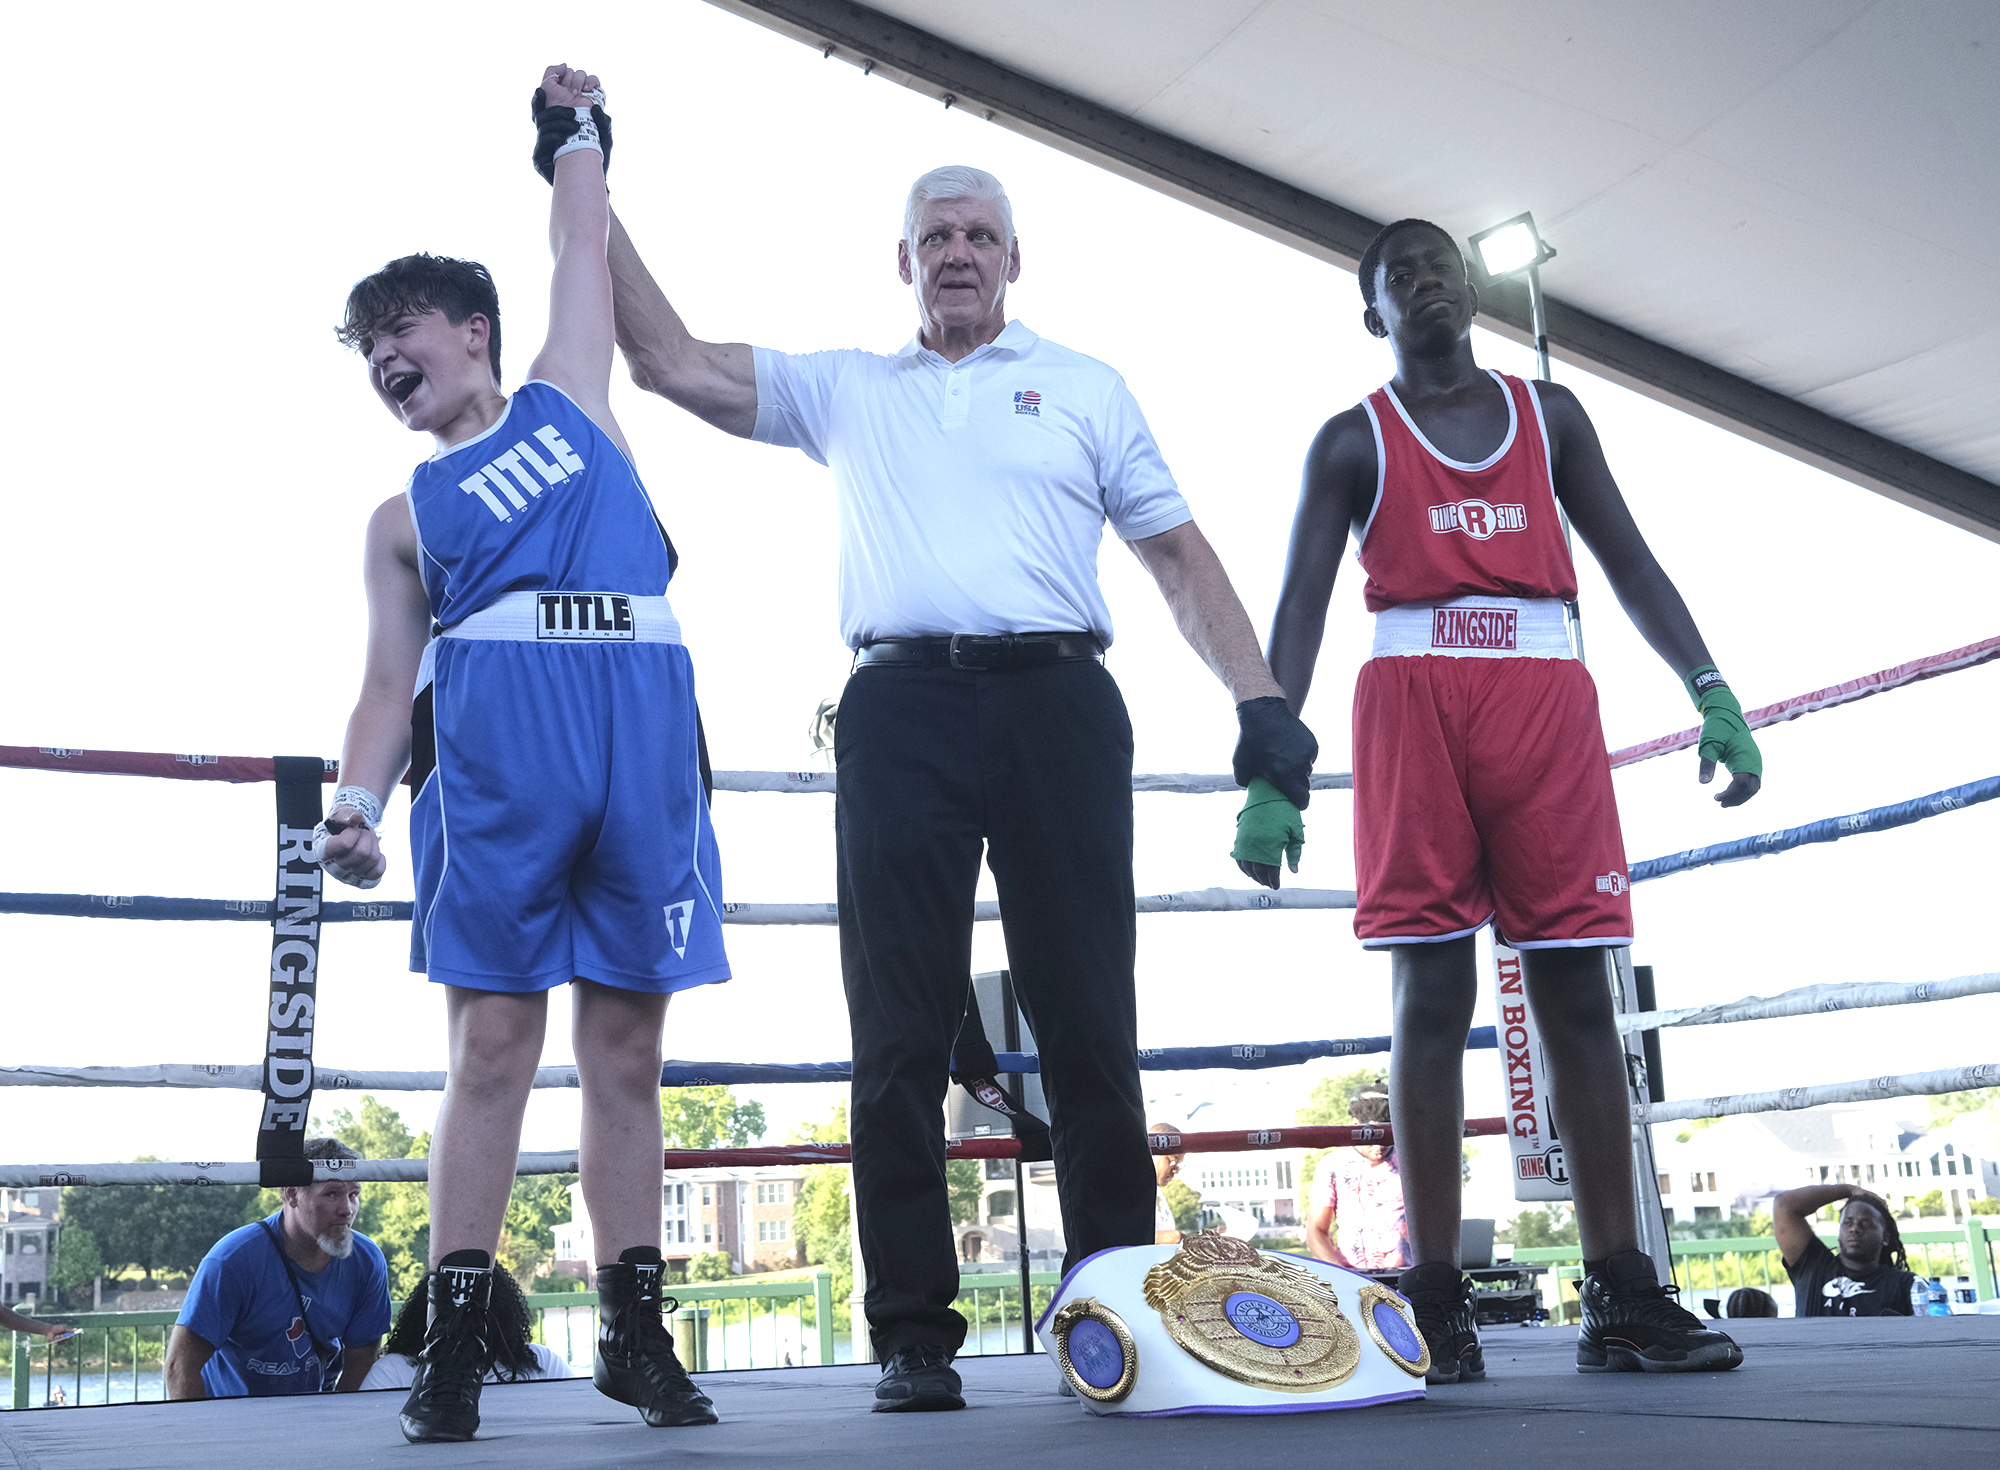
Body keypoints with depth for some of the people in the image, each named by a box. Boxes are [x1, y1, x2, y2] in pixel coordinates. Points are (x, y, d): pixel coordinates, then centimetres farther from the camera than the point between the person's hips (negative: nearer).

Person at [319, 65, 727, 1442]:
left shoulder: (569, 397, 24)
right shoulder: (403, 516, 21)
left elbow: (584, 249, 31)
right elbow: (390, 681, 14)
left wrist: (574, 134, 44)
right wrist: (355, 802, 0)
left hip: (644, 722, 1)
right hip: (496, 732, 0)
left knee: (627, 1042, 1)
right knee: (493, 1041, -6)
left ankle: (636, 1329, 5)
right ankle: (455, 1342, -2)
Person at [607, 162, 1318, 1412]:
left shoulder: (1084, 387, 18)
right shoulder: (842, 389, 21)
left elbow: (1181, 556, 13)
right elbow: (672, 362, 16)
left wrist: (1265, 710, 2)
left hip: (1056, 700, 0)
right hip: (901, 710, 1)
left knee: (1089, 1021, 0)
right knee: (902, 1030, -1)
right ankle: (914, 1333, 5)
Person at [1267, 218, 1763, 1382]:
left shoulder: (1550, 413, 20)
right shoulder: (1354, 441, 11)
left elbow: (1630, 559, 15)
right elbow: (1302, 606, 1)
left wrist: (1714, 692, 3)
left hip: (1548, 700, 3)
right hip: (1415, 701, -2)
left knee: (1577, 989, -1)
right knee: (1432, 993, -7)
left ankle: (1621, 1297, 2)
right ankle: (1438, 1301, -4)